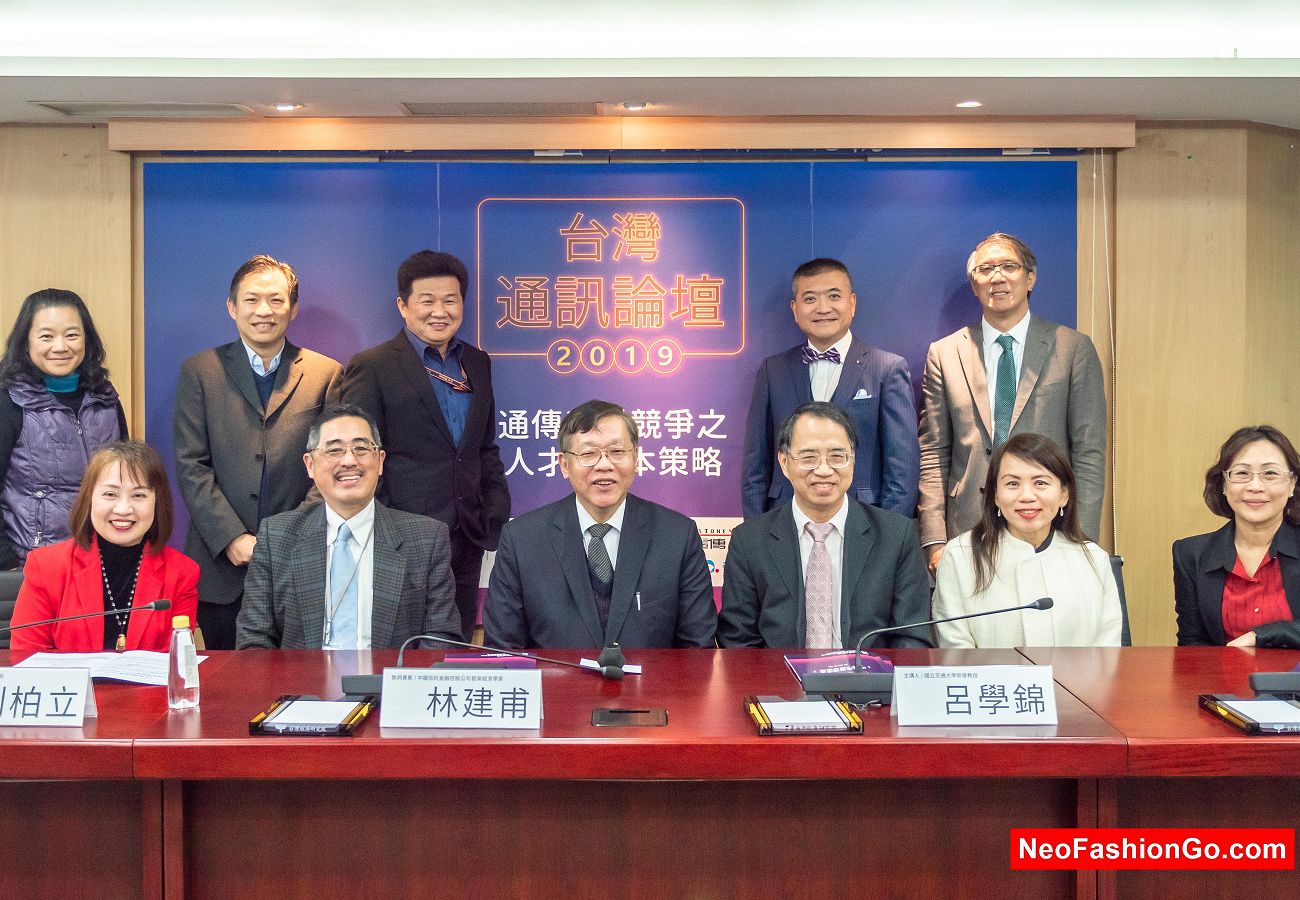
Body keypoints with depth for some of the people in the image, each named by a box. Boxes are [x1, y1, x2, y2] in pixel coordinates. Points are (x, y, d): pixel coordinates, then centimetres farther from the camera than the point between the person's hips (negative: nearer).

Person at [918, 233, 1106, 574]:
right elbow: (934, 455, 7)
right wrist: (934, 541, -2)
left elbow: (1089, 454, 2)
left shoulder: (1074, 349, 4)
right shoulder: (943, 354, 8)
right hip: (967, 533, 1)